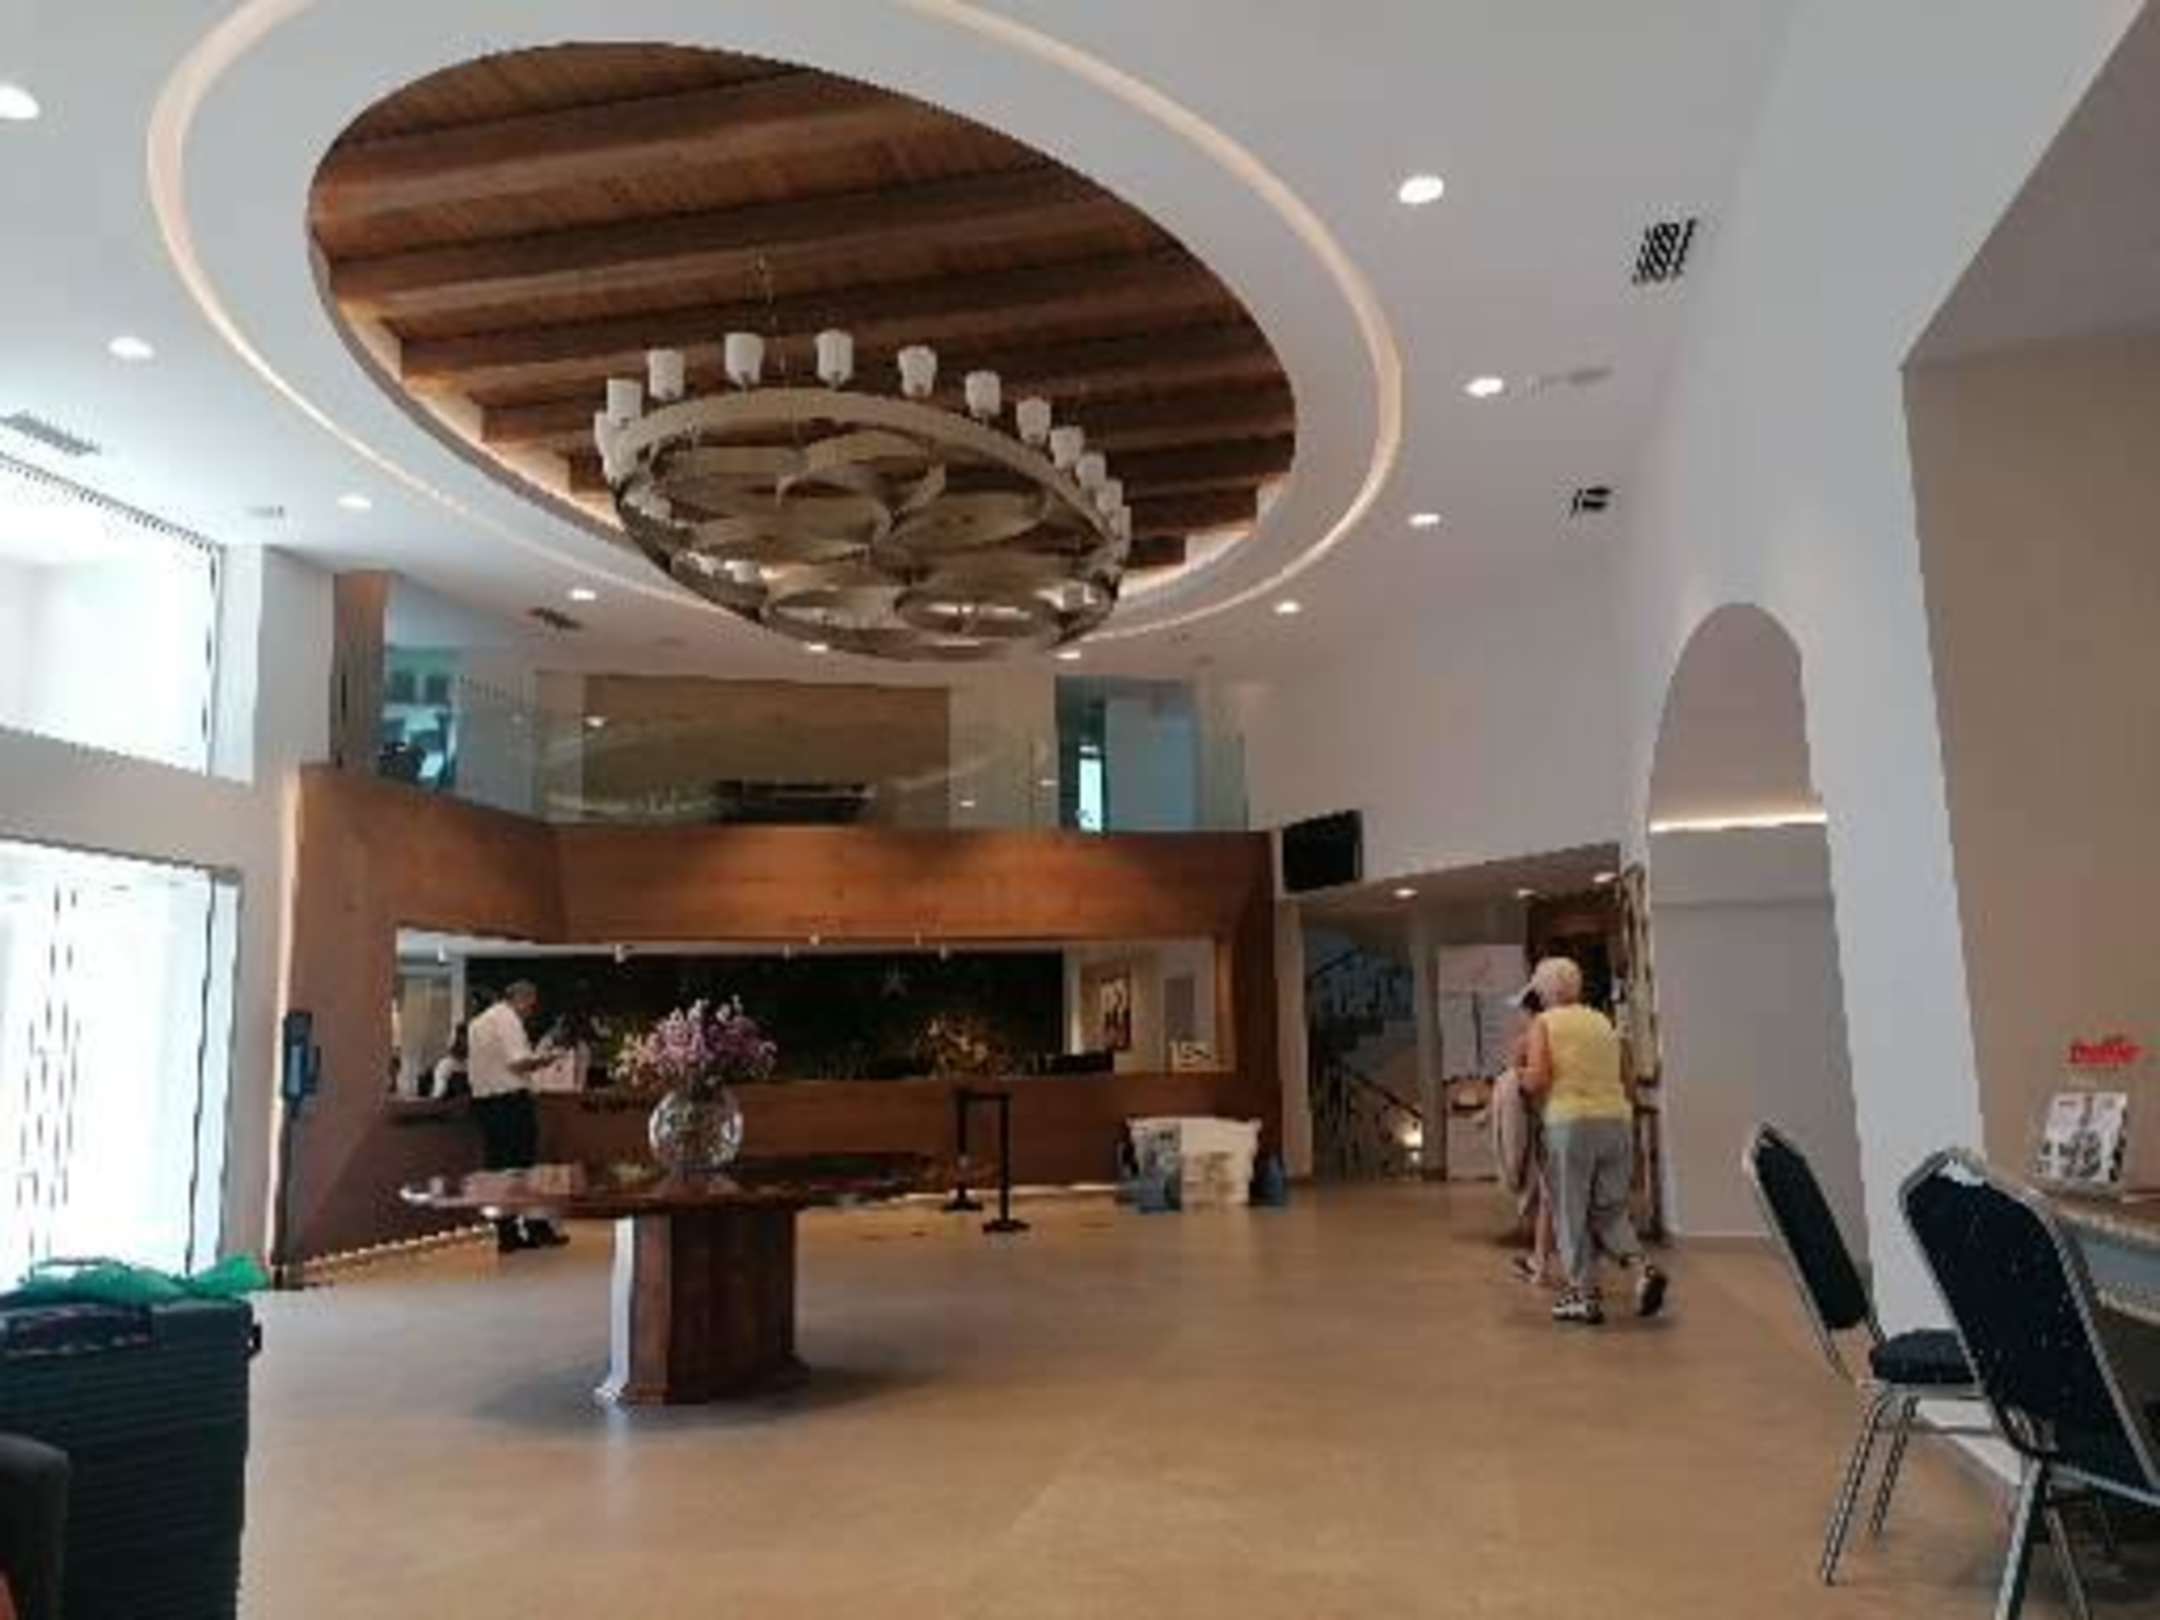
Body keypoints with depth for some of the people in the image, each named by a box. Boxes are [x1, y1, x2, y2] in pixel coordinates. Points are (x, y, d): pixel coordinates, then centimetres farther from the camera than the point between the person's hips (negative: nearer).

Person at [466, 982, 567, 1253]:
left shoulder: (477, 1023, 19)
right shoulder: (508, 1019, -10)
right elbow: (517, 1060, -19)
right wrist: (541, 1058, -1)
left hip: (482, 1098, 8)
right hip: (512, 1099, -8)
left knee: (495, 1167, 8)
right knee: (524, 1164, -2)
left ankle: (507, 1234, 10)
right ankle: (536, 1228, 2)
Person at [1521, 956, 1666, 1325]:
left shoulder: (1545, 1022, 2)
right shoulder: (1602, 1021, 18)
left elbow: (1537, 1078, -10)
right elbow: (1618, 1077, 15)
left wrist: (1522, 1082, 11)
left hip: (1571, 1121, -5)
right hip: (1618, 1118, 5)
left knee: (1571, 1213, 7)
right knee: (1609, 1210, 16)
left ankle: (1585, 1295, 10)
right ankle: (1642, 1269, -4)